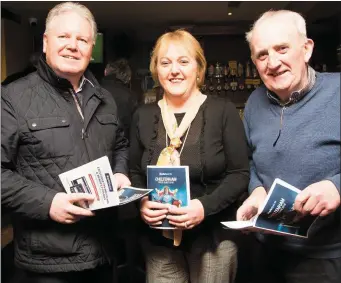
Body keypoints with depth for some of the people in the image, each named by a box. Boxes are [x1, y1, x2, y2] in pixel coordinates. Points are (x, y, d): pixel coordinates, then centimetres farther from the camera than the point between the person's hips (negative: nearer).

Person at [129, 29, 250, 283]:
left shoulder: (223, 111, -6)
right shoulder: (143, 117, 3)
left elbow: (240, 174, -7)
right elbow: (135, 174, 9)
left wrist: (206, 206, -21)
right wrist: (141, 203, -11)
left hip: (214, 238, -2)